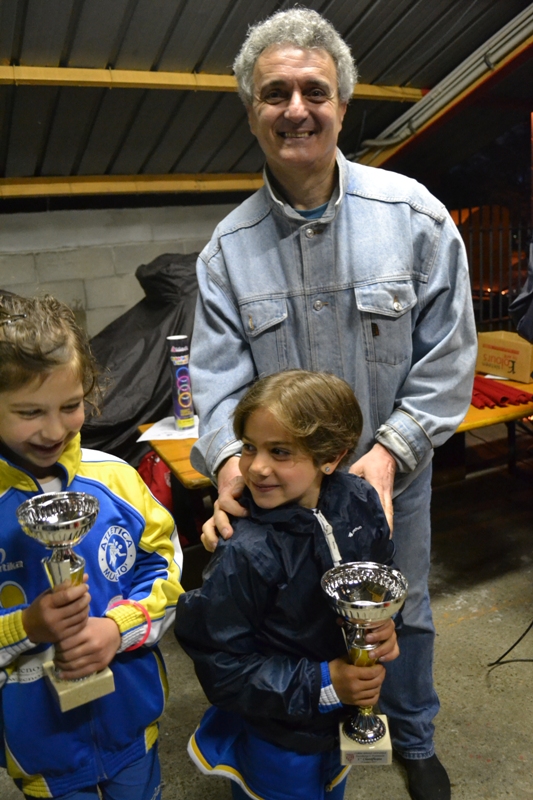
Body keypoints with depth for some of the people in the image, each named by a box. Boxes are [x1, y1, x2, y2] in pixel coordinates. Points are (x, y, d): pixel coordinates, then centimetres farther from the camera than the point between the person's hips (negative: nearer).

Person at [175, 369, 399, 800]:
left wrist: (384, 626, -16)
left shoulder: (359, 502, -16)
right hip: (279, 738, -5)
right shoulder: (243, 553, -31)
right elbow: (221, 664, -22)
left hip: (347, 715, 5)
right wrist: (322, 684, -24)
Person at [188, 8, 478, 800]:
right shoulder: (227, 248, -9)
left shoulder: (413, 215, -13)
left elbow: (448, 358, -11)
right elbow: (218, 374, -9)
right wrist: (231, 460, -28)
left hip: (392, 472, 0)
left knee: (403, 611, 20)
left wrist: (388, 452, -21)